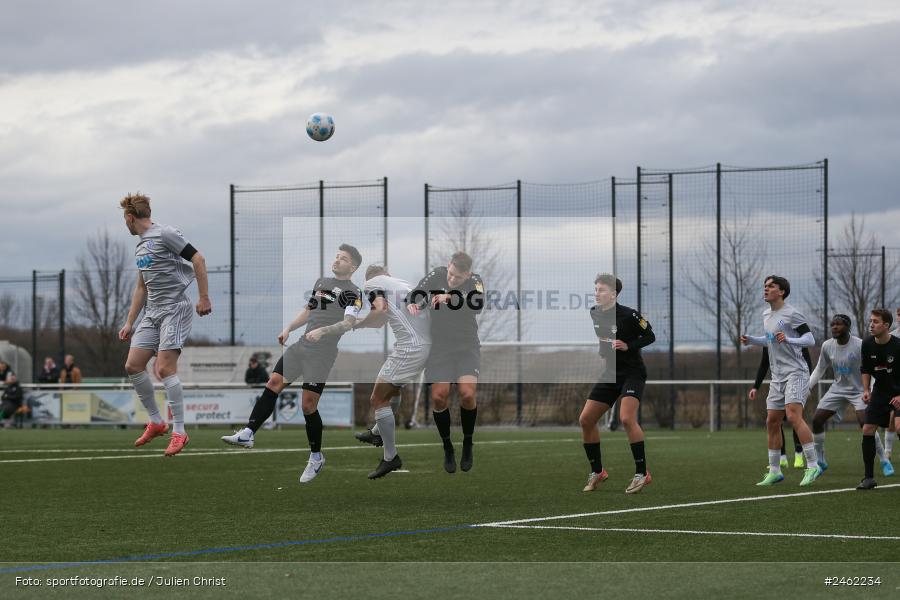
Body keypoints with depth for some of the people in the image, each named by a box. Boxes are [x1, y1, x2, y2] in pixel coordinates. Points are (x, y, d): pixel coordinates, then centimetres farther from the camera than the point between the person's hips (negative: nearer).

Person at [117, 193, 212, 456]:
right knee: (133, 366, 2)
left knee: (164, 369, -17)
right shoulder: (140, 247, 19)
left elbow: (197, 259, -12)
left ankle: (179, 432, -11)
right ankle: (156, 422, 15)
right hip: (152, 313, 9)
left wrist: (204, 298, -16)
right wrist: (129, 322, 24)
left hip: (174, 308, -9)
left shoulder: (164, 234, -8)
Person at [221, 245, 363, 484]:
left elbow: (348, 323, -19)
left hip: (322, 354, -7)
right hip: (301, 346, 7)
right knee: (273, 384, -6)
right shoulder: (321, 282, 19)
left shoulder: (353, 293, -5)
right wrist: (288, 328, 16)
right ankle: (248, 433, -7)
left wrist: (322, 331, -32)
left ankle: (316, 457, 10)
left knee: (308, 406, -6)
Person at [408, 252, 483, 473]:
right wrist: (413, 305, -32)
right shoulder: (436, 276, -6)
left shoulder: (475, 280, -7)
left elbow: (478, 304, -24)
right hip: (440, 346, 1)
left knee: (467, 394, -19)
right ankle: (448, 449, 8)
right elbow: (417, 295, -8)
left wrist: (450, 297, -38)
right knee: (439, 396, -12)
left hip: (467, 347, -1)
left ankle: (468, 443, 6)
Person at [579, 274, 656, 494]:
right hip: (609, 374, 7)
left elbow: (650, 336, -7)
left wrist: (628, 346, -21)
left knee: (627, 418, -27)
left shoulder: (629, 315, -16)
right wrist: (602, 355, 10)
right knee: (585, 420, 1)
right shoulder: (594, 314, 4)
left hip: (632, 373, -7)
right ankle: (597, 472, 16)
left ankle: (642, 473, -18)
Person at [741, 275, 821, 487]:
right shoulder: (766, 314, 16)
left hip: (795, 372, -9)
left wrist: (788, 339, -28)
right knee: (772, 422, 7)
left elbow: (810, 340, -13)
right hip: (778, 376, 9)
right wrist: (751, 340, 16)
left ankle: (812, 466, -20)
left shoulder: (792, 314, -10)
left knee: (793, 416, -22)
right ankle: (774, 471, 15)